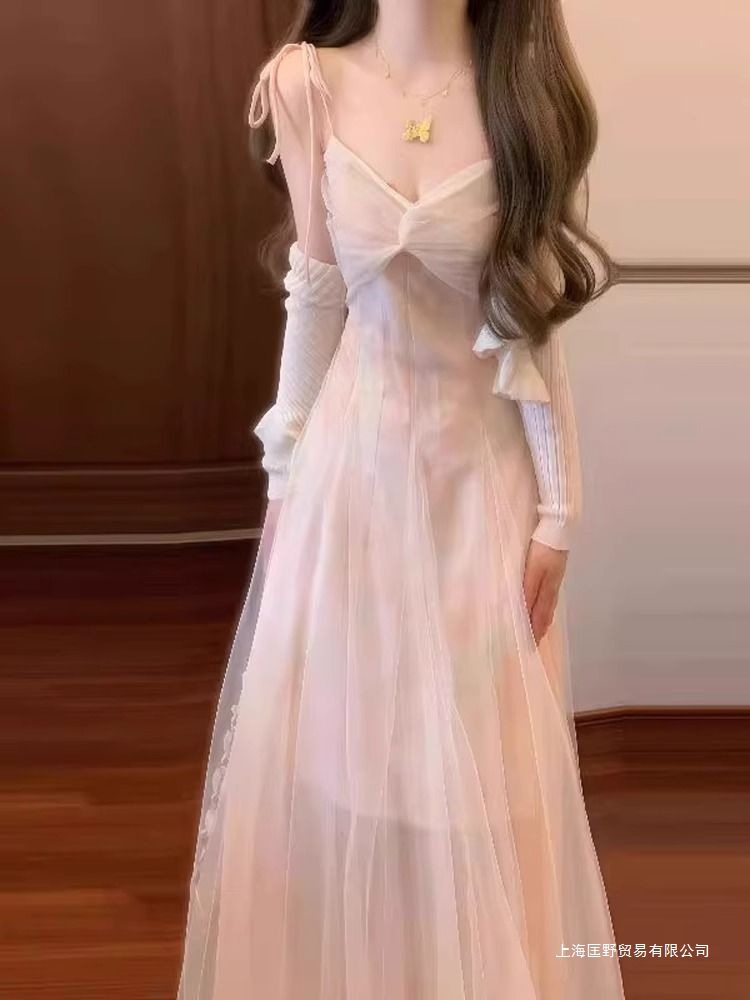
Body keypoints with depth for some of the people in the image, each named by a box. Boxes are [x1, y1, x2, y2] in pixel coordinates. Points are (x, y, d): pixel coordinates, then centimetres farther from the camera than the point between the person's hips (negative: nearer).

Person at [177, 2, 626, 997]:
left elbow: (538, 319, -5)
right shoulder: (308, 84, -5)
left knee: (483, 763, 9)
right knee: (337, 741, 12)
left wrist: (558, 506, -4)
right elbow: (316, 296, 1)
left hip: (481, 467, 0)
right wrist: (288, 465, 5)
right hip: (354, 457, 1)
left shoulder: (524, 92, -7)